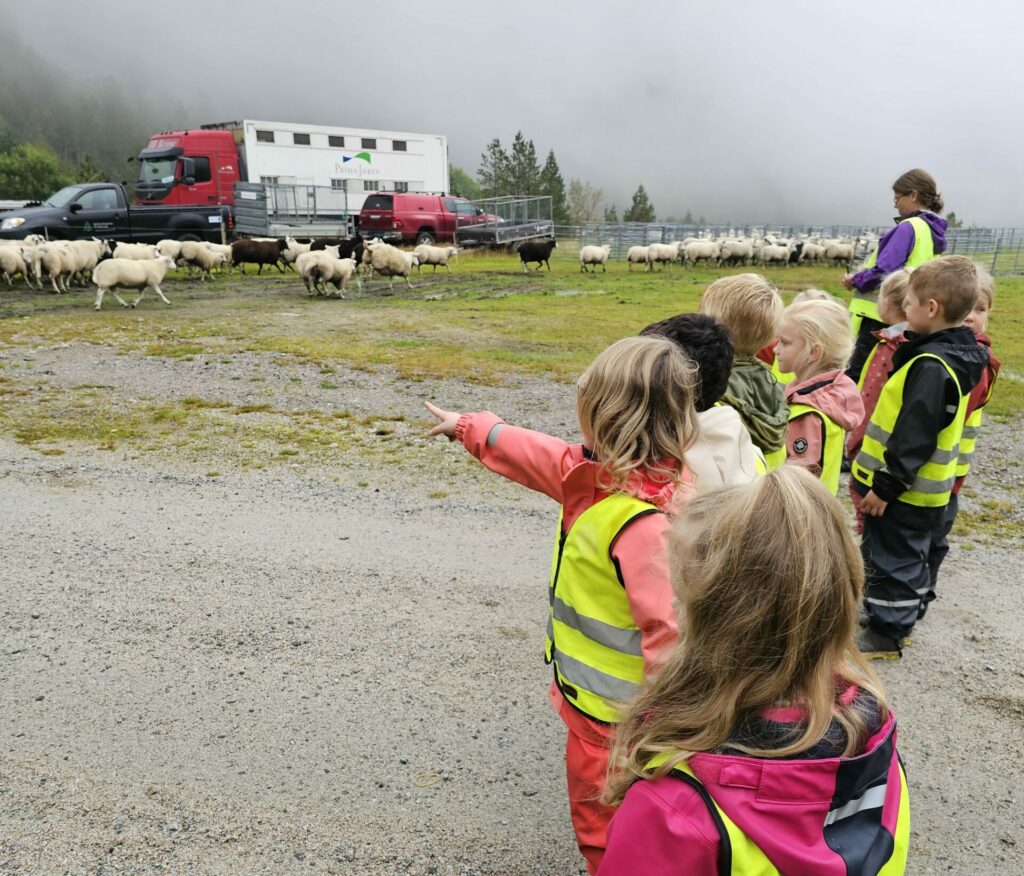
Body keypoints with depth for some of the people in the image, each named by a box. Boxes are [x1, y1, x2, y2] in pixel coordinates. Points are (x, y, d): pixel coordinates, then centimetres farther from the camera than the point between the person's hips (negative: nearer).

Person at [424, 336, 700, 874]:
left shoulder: (644, 522, -32)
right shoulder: (595, 472, -4)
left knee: (603, 832, 15)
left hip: (617, 717, -8)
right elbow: (524, 452, 12)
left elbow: (670, 633, -32)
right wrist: (467, 427, 27)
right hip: (592, 700, 8)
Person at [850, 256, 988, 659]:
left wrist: (885, 485, -19)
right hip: (917, 488, 10)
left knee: (893, 560, 4)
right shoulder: (952, 355, 6)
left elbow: (915, 438, -26)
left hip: (904, 491, -10)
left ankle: (886, 634, 17)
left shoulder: (932, 366, -25)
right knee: (902, 557, 21)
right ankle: (886, 618, 36)